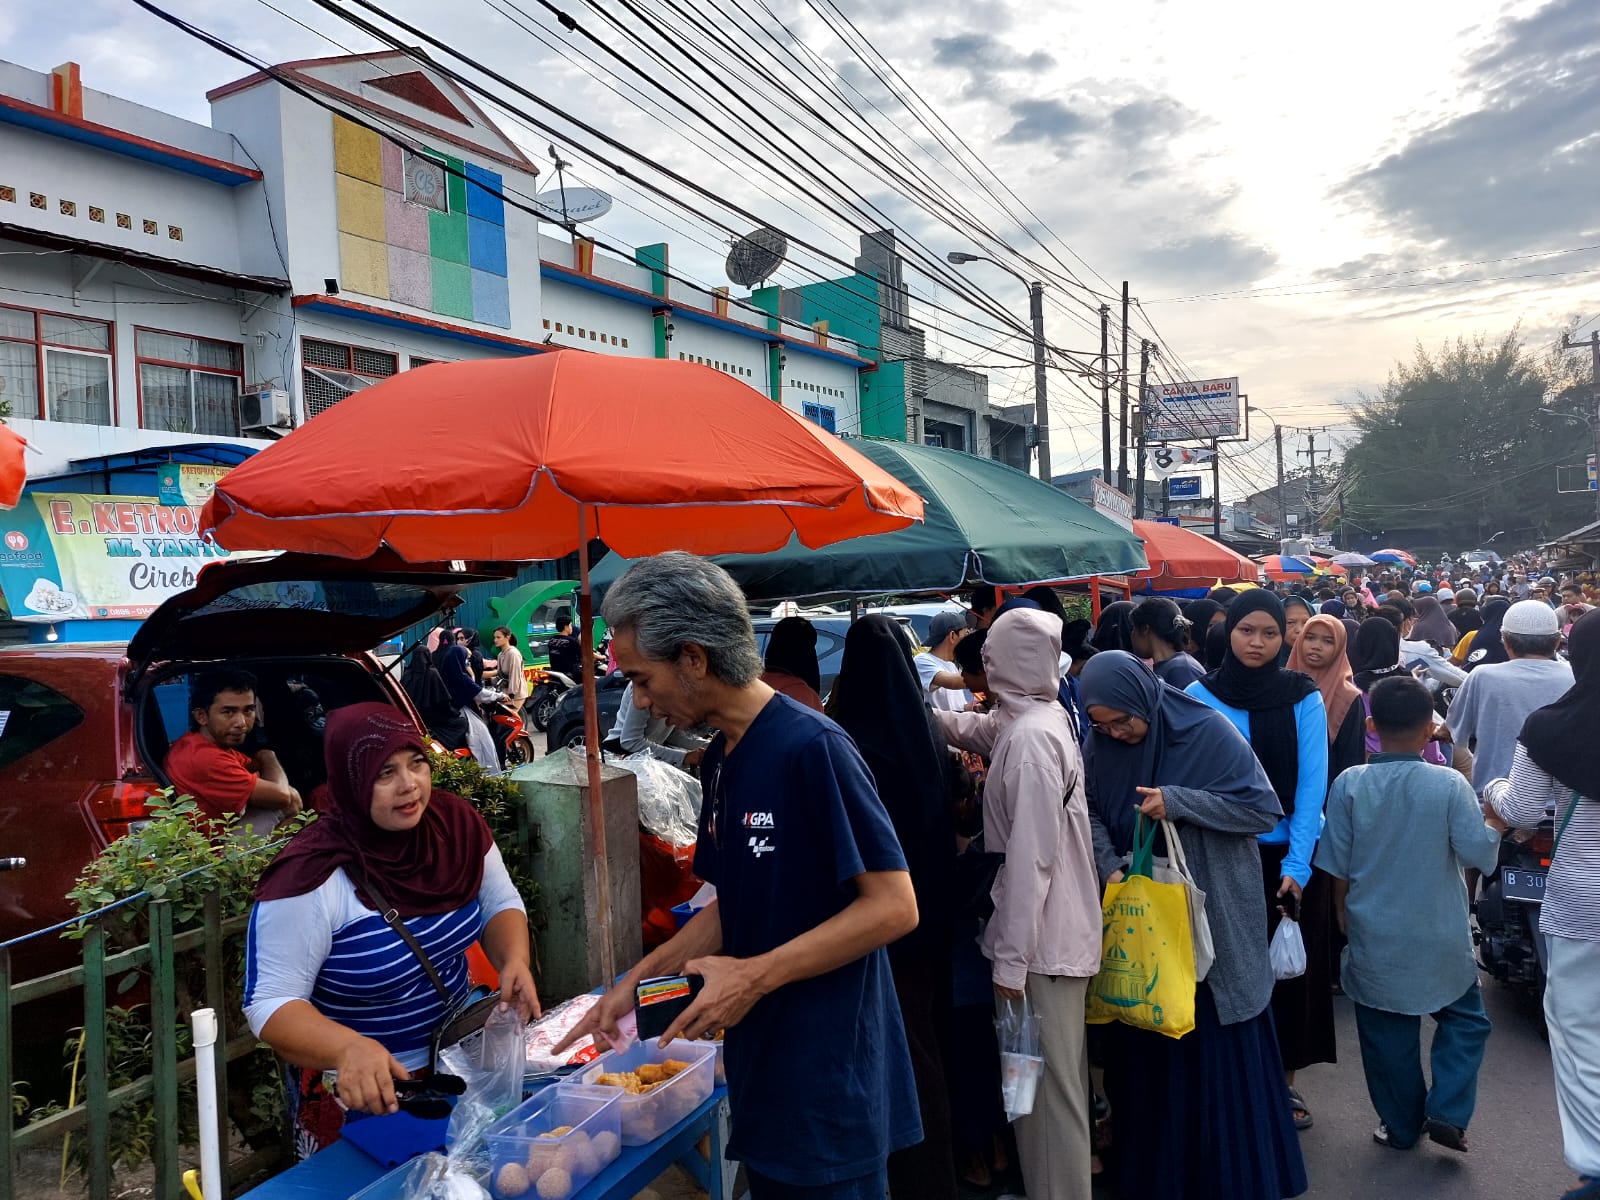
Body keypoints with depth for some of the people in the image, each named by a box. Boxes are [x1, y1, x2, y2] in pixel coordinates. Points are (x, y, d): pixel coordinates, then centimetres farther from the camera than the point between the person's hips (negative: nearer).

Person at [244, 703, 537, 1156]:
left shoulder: (456, 823, -8)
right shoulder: (309, 879, -22)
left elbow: (500, 903, 6)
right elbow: (270, 1004, -20)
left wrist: (514, 960, -14)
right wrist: (349, 1049, -37)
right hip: (363, 1088, -4)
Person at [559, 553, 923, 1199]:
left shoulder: (811, 748, -21)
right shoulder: (720, 760, 6)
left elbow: (894, 906, -22)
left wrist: (756, 975, -22)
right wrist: (637, 981, 6)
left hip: (829, 1082, -8)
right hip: (759, 1073, 8)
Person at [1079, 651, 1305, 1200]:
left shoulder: (1208, 732, -16)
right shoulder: (1103, 743, -3)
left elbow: (1265, 810, -14)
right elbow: (1091, 811, 4)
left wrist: (1179, 802, -24)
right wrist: (1110, 867, -14)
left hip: (1210, 914, -4)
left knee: (1217, 1044, 7)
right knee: (1147, 1043, 11)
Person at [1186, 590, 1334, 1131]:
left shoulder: (1303, 698, -4)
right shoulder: (1199, 696, -5)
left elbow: (1312, 783, -6)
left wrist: (1297, 865, -13)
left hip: (1293, 856, 1)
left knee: (1292, 967, 10)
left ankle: (1285, 1078, 28)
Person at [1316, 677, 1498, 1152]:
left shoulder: (1349, 784, -10)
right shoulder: (1449, 784, -15)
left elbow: (1337, 867, -5)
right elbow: (1479, 853, -10)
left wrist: (1345, 919, 11)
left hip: (1374, 939, 1)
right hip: (1440, 940, -1)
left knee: (1387, 1034, 14)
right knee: (1465, 1019, 21)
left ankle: (1401, 1125, 25)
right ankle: (1447, 1113, 13)